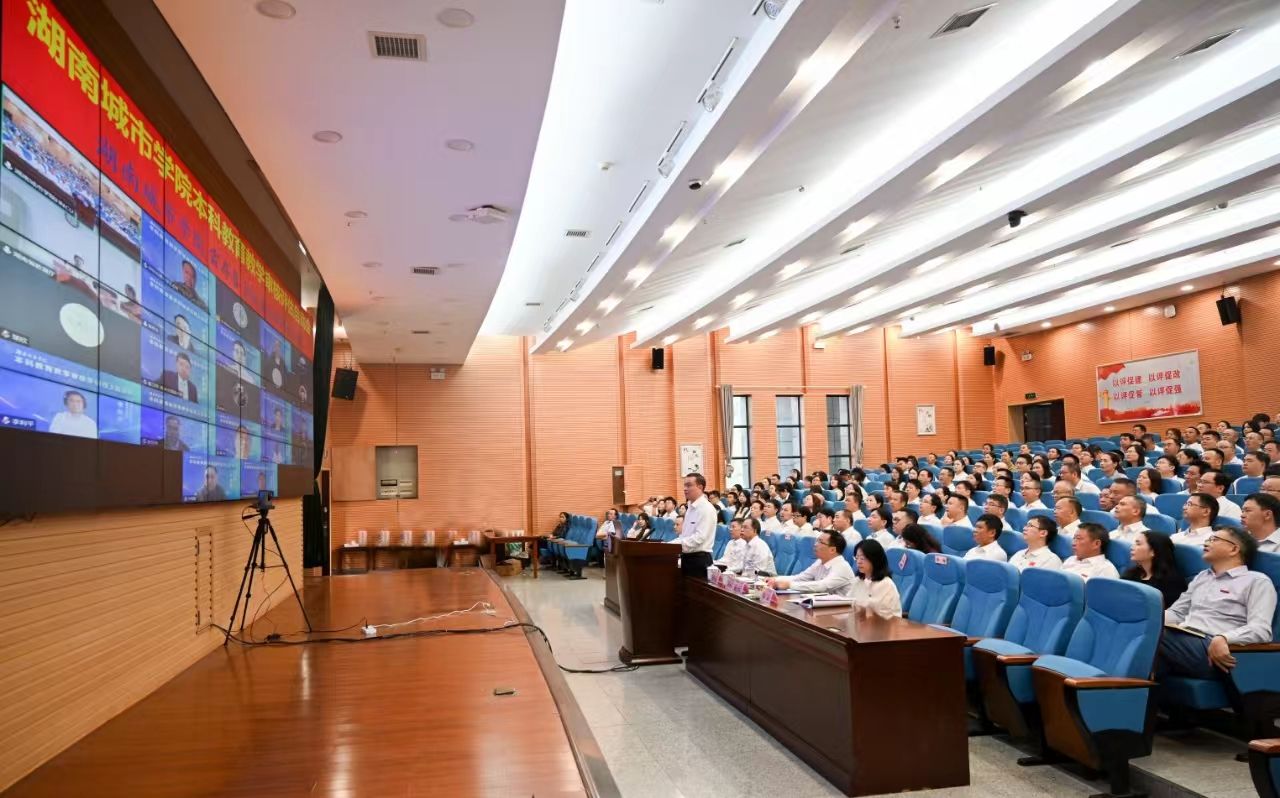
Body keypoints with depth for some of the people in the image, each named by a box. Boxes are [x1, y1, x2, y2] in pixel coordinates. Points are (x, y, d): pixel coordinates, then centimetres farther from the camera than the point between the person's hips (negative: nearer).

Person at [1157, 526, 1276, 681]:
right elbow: (1176, 613, 26)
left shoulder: (1257, 581, 9)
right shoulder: (1201, 577, 30)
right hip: (1179, 641, 6)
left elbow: (1261, 629, -6)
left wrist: (1223, 638, -25)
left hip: (1211, 648, -6)